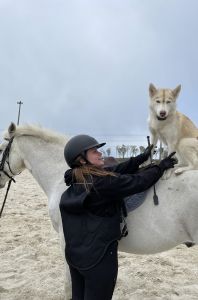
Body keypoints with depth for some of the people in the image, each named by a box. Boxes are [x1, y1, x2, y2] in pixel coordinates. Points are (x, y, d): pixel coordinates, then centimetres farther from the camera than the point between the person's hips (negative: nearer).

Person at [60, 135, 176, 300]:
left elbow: (115, 171, 4)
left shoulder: (76, 181, 1)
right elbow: (137, 182, -16)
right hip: (98, 257, -8)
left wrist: (141, 158, 6)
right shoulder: (101, 183, -24)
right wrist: (161, 167, 0)